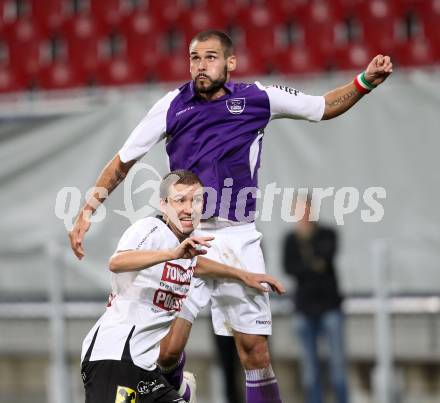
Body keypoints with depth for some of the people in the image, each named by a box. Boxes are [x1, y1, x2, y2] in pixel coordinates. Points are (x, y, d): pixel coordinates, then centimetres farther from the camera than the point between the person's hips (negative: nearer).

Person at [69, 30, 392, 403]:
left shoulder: (257, 98, 3)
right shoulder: (173, 105, 1)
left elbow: (325, 107, 16)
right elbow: (123, 161, 9)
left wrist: (365, 82, 0)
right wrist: (87, 211, 4)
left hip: (238, 239, 0)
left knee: (254, 348, -3)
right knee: (166, 349, -9)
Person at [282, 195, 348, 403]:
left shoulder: (327, 235, 3)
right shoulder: (291, 240, 6)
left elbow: (328, 255, -16)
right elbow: (289, 267, -6)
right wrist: (314, 267, -17)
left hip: (329, 304, -1)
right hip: (304, 307, 1)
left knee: (337, 357, -5)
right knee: (308, 361, 0)